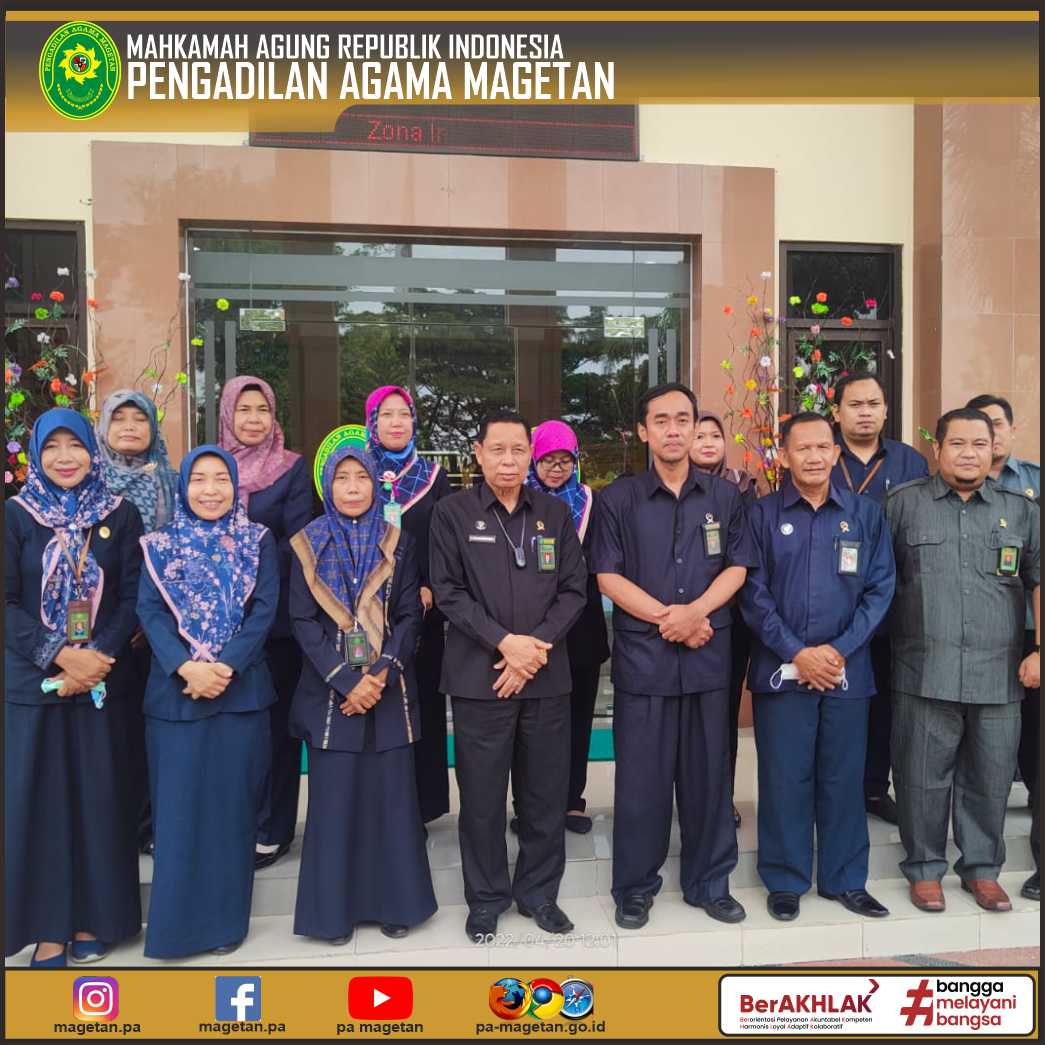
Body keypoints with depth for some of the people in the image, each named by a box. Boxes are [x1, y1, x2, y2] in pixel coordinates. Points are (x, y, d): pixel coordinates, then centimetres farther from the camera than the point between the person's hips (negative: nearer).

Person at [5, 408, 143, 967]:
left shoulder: (122, 515, 4)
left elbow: (132, 596, 1)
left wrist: (97, 658, -12)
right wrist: (60, 655, -13)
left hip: (100, 677, 1)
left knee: (99, 795, 5)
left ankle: (93, 918, 20)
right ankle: (48, 926, 17)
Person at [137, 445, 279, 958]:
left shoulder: (259, 541, 4)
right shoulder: (161, 544, 6)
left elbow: (265, 609, -3)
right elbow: (149, 610, -3)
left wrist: (226, 666, -16)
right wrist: (186, 666, -18)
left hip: (240, 688, 0)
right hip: (174, 688, 1)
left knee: (231, 802, 5)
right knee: (177, 805, 4)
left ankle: (226, 917, 20)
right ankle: (176, 918, 20)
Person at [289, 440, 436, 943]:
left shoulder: (398, 543, 5)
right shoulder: (308, 545, 3)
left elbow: (410, 616, 1)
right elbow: (303, 621, -3)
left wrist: (381, 675, -13)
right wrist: (346, 681, -13)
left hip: (389, 689, 1)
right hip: (329, 689, -1)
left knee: (391, 796, 5)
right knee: (334, 798, 4)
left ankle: (393, 902, 20)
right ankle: (334, 907, 19)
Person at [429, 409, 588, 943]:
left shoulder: (555, 512, 7)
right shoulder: (452, 511, 0)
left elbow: (574, 589, 4)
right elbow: (448, 592, -5)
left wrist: (537, 644, -9)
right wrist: (504, 641, -14)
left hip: (547, 676, 2)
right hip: (478, 676, -2)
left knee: (546, 793, 11)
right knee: (482, 794, 8)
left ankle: (538, 892, 30)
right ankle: (486, 898, 27)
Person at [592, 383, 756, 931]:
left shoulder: (725, 495, 8)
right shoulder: (618, 498, 1)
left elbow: (737, 567, 4)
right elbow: (608, 576, -3)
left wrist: (695, 611, -13)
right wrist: (667, 618, -12)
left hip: (708, 653, 2)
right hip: (641, 653, -2)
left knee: (708, 771, 11)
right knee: (641, 774, 5)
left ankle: (709, 881, 27)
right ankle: (635, 886, 21)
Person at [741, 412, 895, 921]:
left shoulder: (865, 513, 5)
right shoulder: (763, 514, 0)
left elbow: (880, 588, 2)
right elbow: (753, 593, -3)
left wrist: (840, 649, -8)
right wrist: (796, 653, -11)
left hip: (847, 668, 2)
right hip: (781, 667, -1)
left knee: (844, 777, 10)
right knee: (784, 777, 5)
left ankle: (845, 879, 27)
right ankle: (785, 880, 21)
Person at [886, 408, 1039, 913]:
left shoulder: (1021, 510, 11)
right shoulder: (903, 503, 4)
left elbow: (1038, 580, 10)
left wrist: (1039, 650, 0)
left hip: (999, 676, 2)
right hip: (925, 673, -2)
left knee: (990, 779, 11)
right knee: (923, 777, 6)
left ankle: (982, 868, 30)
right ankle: (924, 868, 23)